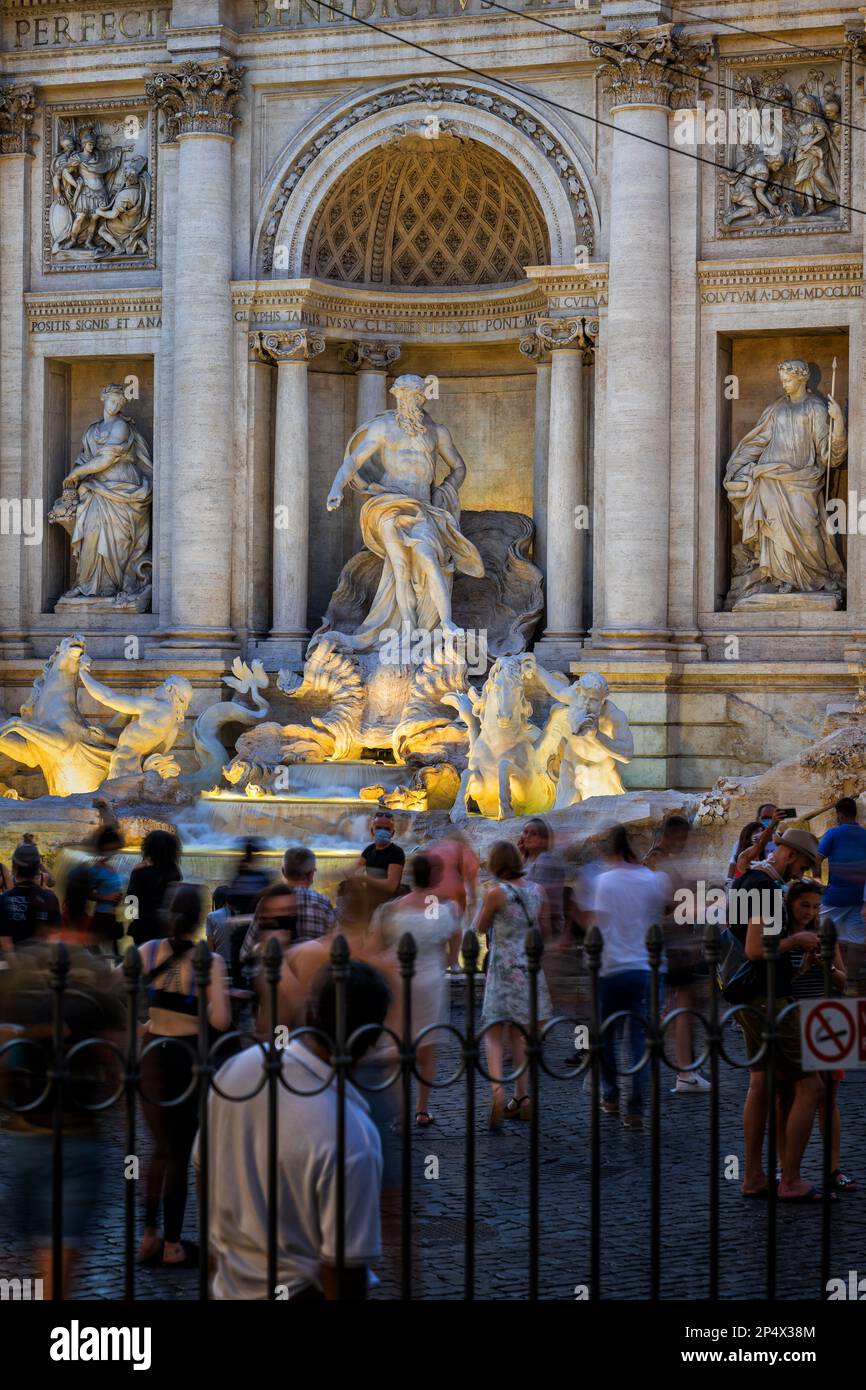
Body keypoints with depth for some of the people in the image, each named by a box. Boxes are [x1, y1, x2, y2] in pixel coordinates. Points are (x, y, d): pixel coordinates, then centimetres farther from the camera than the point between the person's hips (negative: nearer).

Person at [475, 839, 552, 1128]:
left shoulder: (495, 892, -12)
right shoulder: (536, 890, 4)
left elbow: (480, 928, 1)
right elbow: (544, 930, 12)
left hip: (504, 968, -5)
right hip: (531, 967, 5)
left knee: (494, 1034, -3)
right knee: (518, 1034, 16)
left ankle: (497, 1089, -26)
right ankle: (521, 1097, 17)